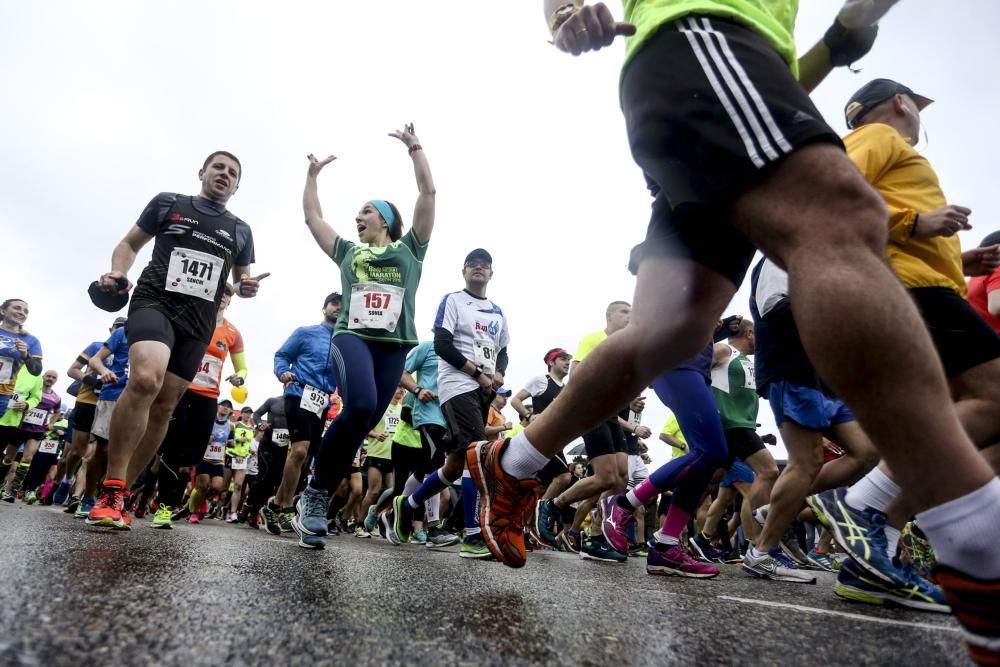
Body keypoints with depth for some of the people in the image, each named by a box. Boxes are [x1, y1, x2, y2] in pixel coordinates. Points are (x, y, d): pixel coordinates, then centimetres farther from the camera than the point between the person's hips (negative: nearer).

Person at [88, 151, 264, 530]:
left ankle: (121, 492, 17)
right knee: (145, 378, -31)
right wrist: (117, 273, -4)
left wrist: (248, 286, -2)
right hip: (154, 303, -3)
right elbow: (129, 244, 16)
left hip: (199, 324, 4)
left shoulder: (240, 231, 15)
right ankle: (111, 489, -21)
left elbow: (241, 280, 22)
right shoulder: (167, 203, 10)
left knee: (163, 408, 4)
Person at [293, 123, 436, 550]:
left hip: (394, 345, 1)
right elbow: (312, 216, 31)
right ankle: (315, 492, -10)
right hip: (351, 337, 0)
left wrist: (414, 147, 19)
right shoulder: (348, 252, 26)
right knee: (359, 407, -27)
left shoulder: (409, 249, 19)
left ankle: (317, 500, 7)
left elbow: (428, 193, 15)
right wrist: (313, 174, 35)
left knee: (363, 423, -3)